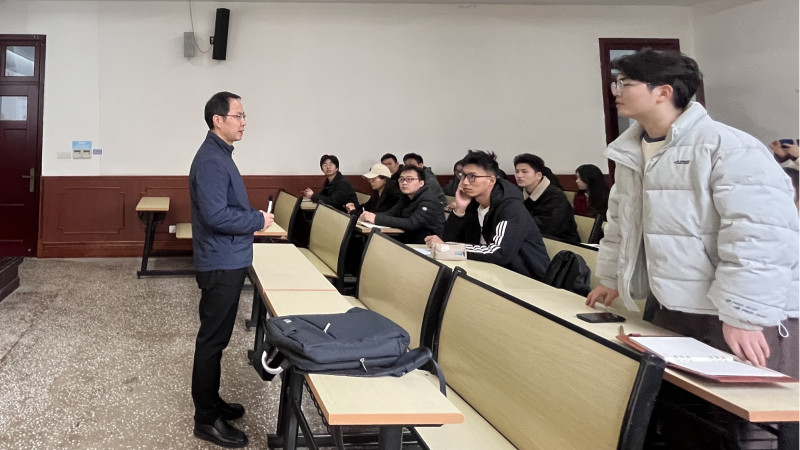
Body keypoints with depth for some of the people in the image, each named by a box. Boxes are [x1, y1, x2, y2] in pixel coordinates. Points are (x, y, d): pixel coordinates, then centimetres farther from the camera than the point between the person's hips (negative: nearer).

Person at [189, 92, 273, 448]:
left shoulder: (220, 154, 13)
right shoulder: (211, 160, -20)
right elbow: (216, 215, -28)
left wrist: (252, 217, 8)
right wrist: (258, 221, -17)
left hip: (227, 260, 10)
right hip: (221, 263, -10)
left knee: (216, 336, 18)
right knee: (213, 339, -2)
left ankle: (210, 402, 31)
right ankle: (207, 419, 8)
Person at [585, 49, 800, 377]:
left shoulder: (729, 148, -17)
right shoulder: (630, 153, 9)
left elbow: (759, 237, -24)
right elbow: (621, 223, 22)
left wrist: (743, 316, -25)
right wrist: (611, 279, 22)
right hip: (669, 309, 8)